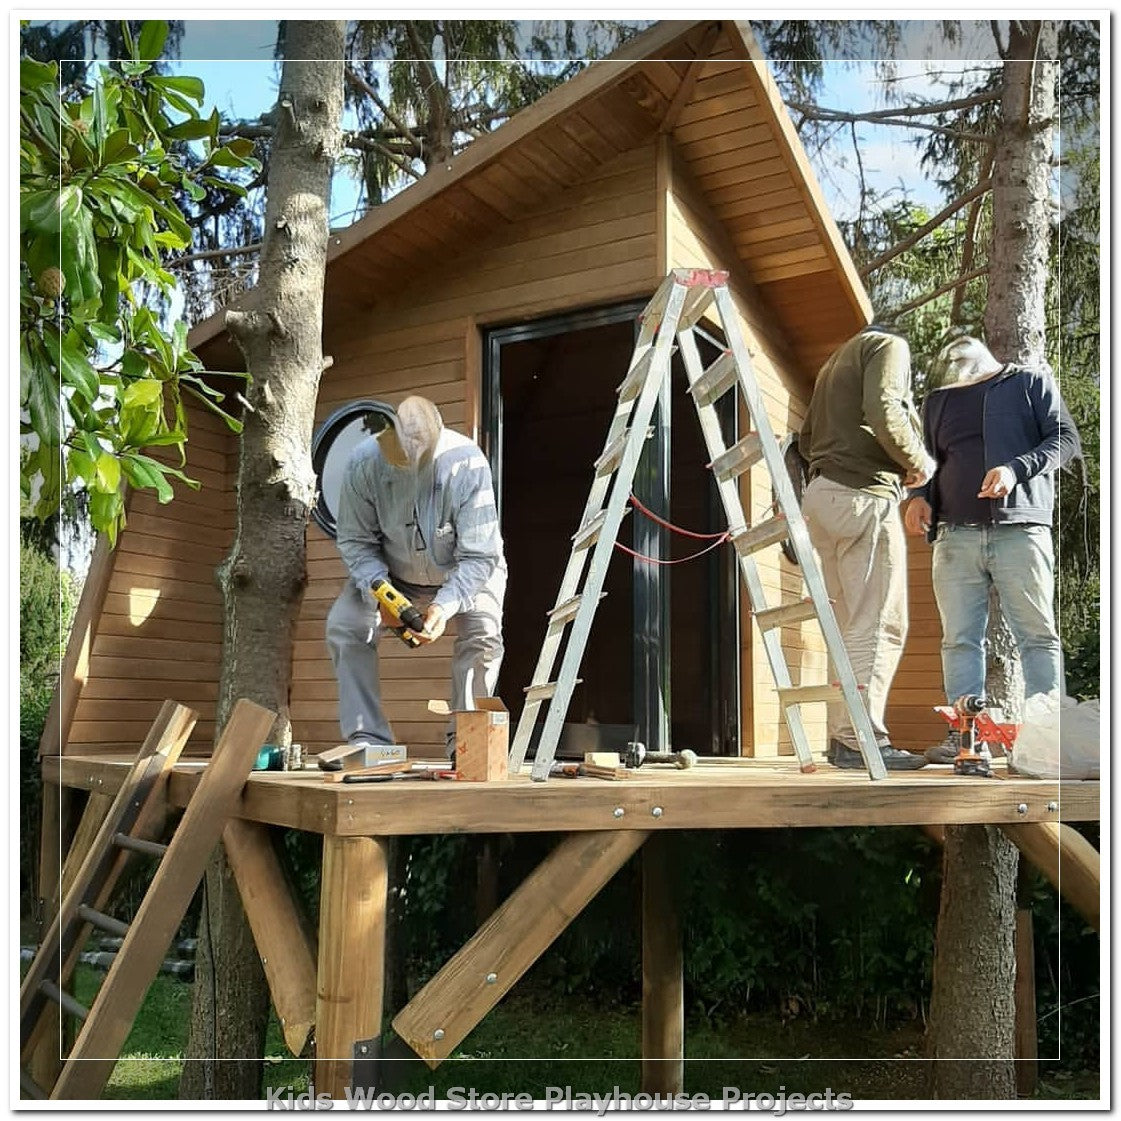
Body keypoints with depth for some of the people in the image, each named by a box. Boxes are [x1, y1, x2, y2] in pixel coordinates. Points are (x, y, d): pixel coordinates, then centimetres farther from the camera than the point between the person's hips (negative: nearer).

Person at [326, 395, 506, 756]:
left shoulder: (467, 463, -35)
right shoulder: (364, 463, -27)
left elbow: (479, 557, -30)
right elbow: (354, 541, -15)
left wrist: (445, 606, -44)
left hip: (465, 572, -2)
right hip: (393, 573, 2)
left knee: (483, 634, -27)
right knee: (343, 625, -17)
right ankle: (368, 739, -10)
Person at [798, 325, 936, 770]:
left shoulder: (836, 361, 30)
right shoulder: (889, 345, 4)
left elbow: (806, 438, 25)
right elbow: (882, 410, -15)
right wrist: (918, 461, -3)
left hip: (822, 492, 9)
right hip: (864, 494, -9)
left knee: (854, 625, 10)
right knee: (879, 625, -11)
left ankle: (843, 735, 9)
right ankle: (861, 739, -15)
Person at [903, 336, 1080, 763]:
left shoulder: (1031, 383, 11)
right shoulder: (938, 401, 23)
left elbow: (1065, 439, 3)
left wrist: (1016, 468, -14)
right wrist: (920, 496, 6)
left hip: (1019, 528, -3)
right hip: (955, 535, 4)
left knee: (1037, 634, -4)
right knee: (959, 639, -2)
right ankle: (964, 735, -1)